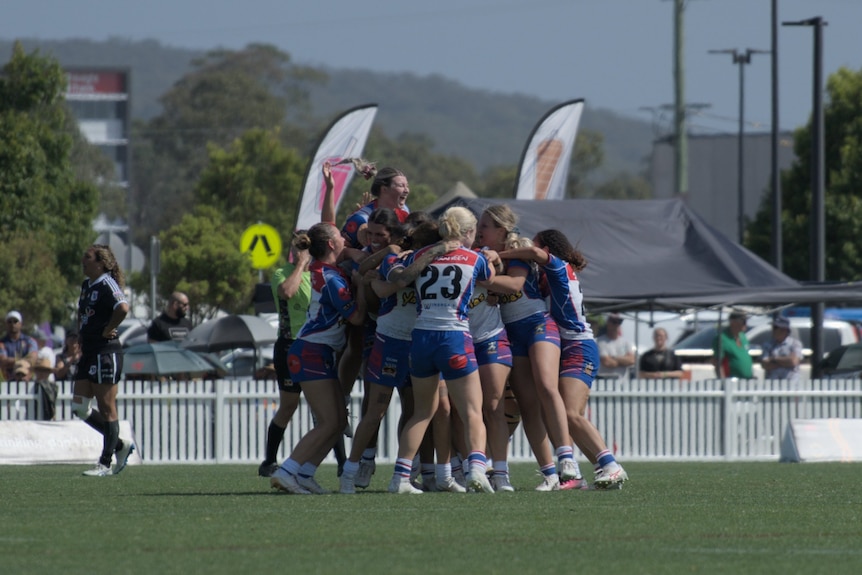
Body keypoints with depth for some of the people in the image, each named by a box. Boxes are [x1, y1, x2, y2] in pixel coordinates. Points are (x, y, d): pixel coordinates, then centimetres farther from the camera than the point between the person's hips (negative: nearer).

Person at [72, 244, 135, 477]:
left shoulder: (106, 285, -14)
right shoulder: (87, 285, 15)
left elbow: (123, 308, -32)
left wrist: (107, 330, -20)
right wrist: (81, 329, 18)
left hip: (105, 352, -10)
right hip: (89, 352, 10)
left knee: (107, 409, -3)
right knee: (79, 407, 8)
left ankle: (105, 464, 2)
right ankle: (120, 444, 20)